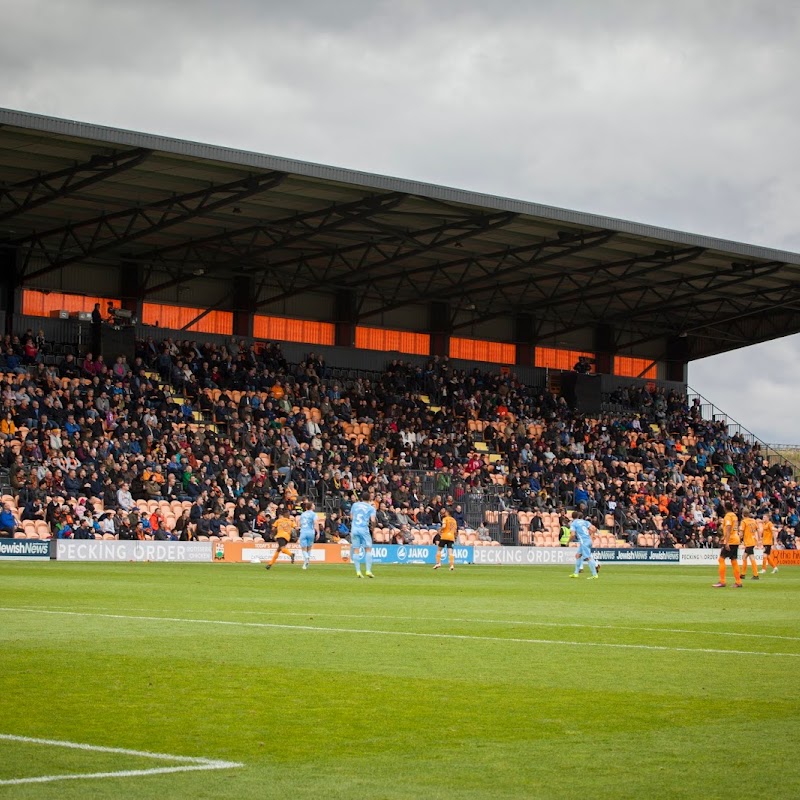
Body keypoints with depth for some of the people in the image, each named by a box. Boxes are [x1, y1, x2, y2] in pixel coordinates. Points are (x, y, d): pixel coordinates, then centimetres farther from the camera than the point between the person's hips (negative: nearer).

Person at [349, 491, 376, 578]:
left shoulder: (355, 505, 12)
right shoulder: (371, 508, 2)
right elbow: (373, 520, -9)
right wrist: (373, 527, 9)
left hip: (354, 529, 3)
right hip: (364, 529, -3)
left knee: (356, 550, 5)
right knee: (368, 549, 5)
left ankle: (358, 571, -1)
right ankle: (368, 570, -4)